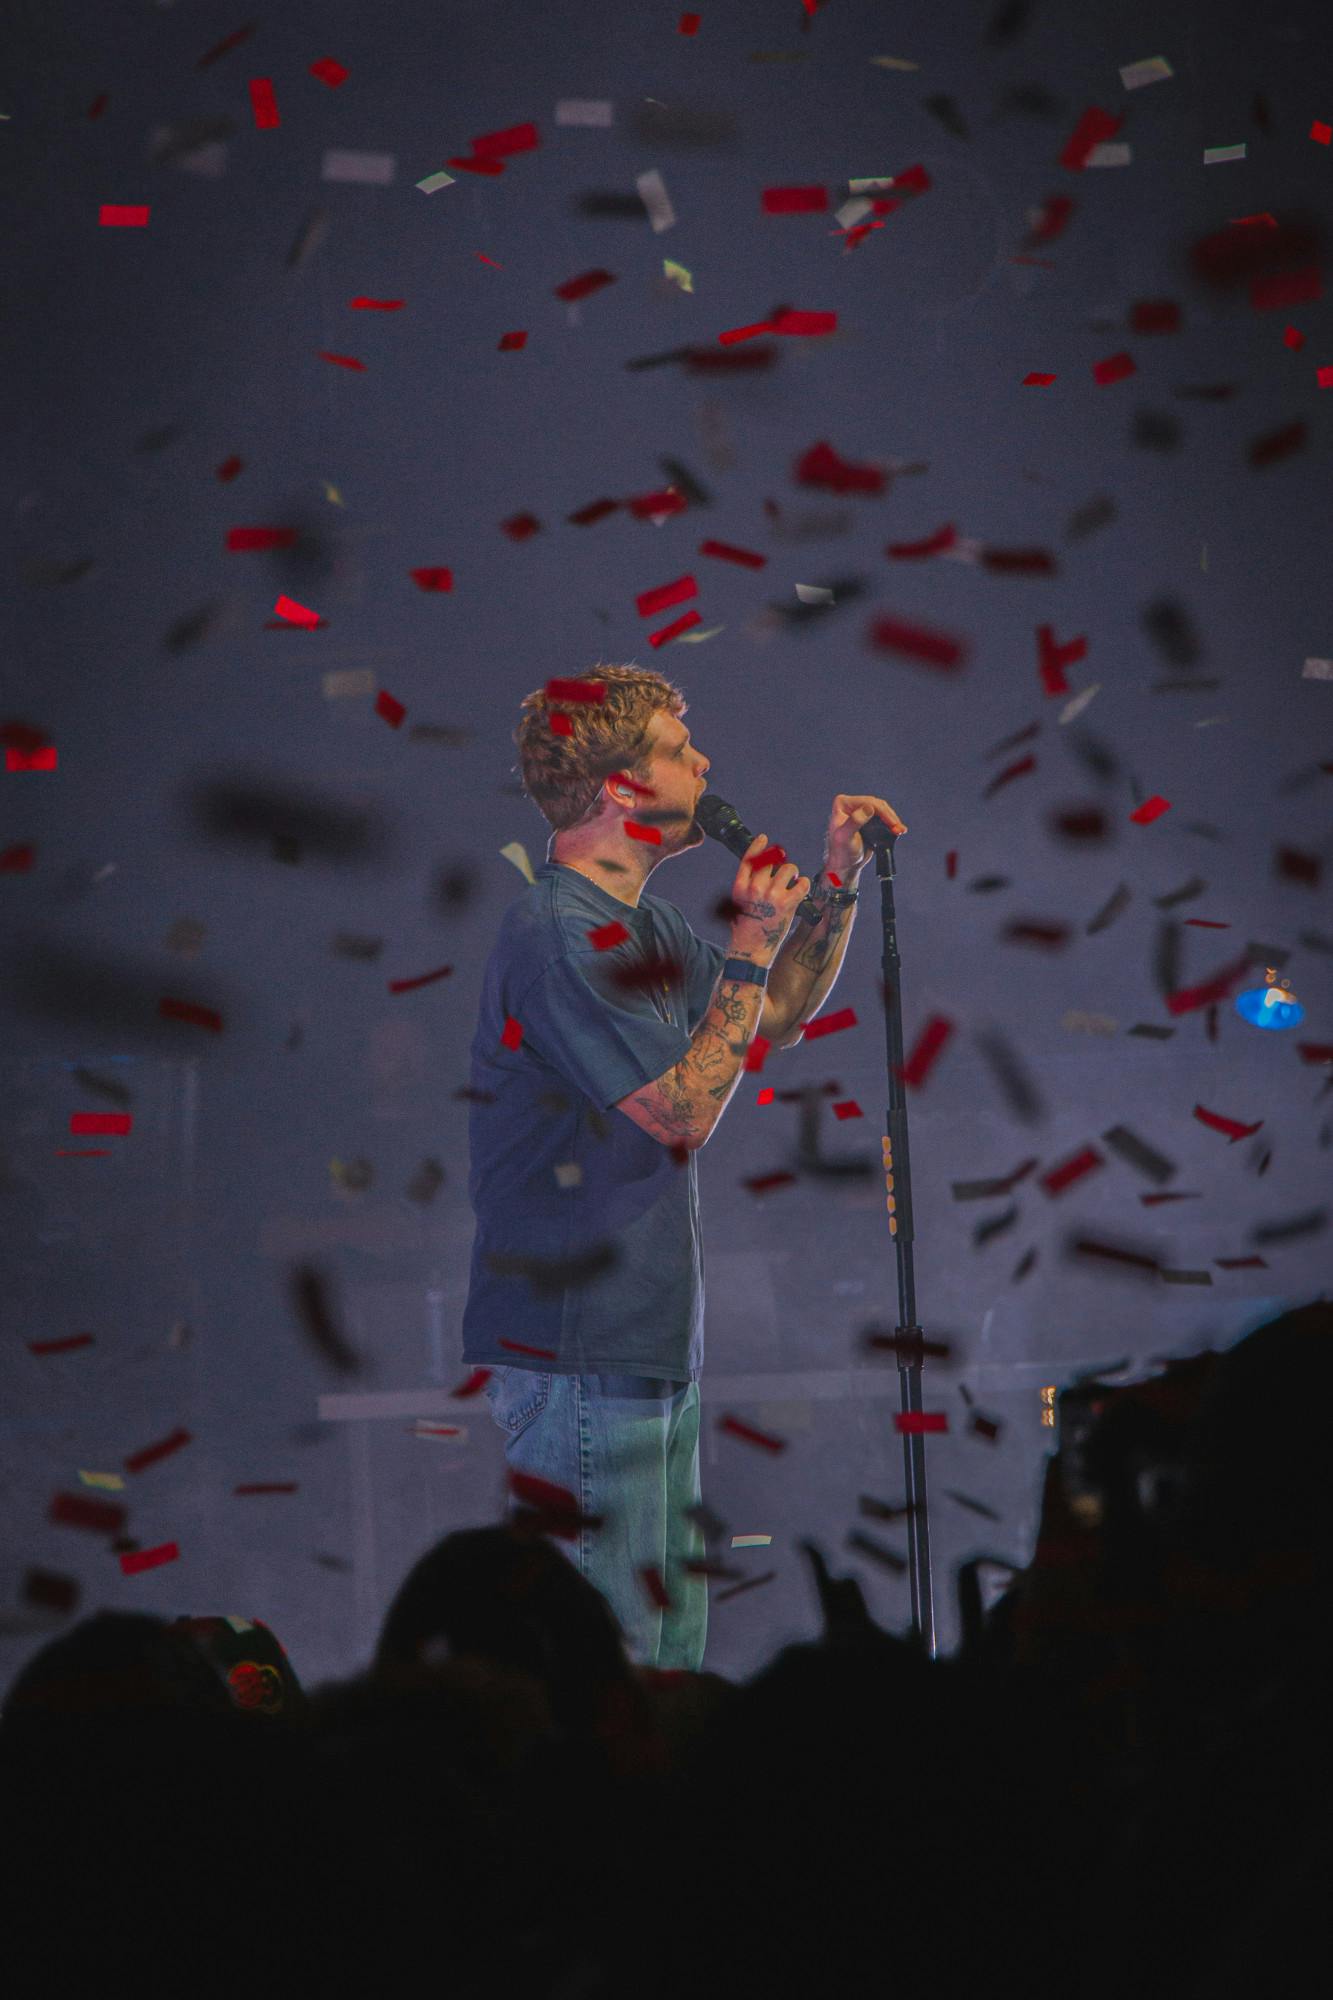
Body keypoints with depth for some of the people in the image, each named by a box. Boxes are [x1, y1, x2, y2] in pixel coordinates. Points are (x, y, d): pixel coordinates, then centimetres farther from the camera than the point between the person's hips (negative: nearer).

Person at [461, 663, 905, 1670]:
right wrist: (751, 949, -11)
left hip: (655, 1349, 10)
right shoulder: (556, 936, -17)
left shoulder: (641, 924, 14)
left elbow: (777, 1019, 26)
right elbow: (687, 1110, -17)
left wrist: (839, 884, 14)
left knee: (673, 1655, 12)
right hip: (581, 1357, -10)